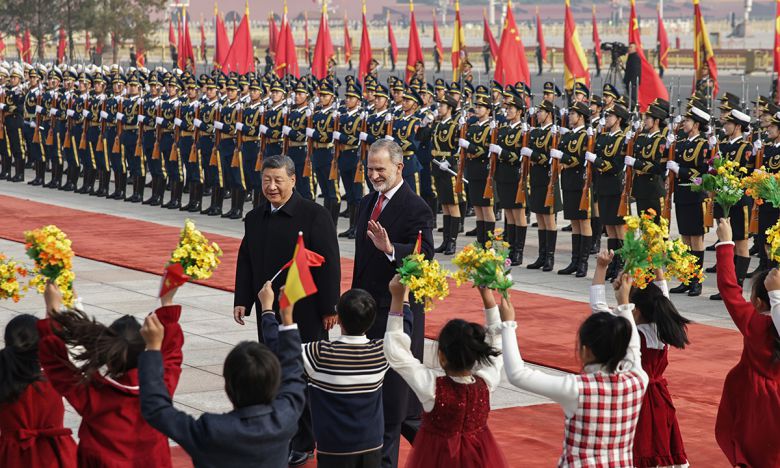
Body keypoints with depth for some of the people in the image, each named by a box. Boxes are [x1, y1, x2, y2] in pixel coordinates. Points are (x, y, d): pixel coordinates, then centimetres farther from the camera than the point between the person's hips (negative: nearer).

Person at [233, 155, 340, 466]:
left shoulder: (314, 215, -10)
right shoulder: (255, 218, 9)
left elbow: (328, 263, -11)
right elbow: (245, 261, 14)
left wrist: (329, 308, -13)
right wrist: (242, 300, 7)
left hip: (305, 312, -6)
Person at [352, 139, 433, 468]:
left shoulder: (415, 209, -13)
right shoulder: (367, 204, 12)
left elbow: (425, 254, -25)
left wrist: (390, 248, -40)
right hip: (369, 307, 9)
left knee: (392, 385, -3)